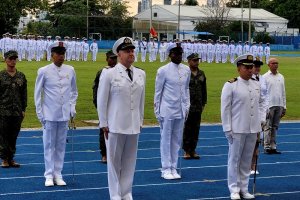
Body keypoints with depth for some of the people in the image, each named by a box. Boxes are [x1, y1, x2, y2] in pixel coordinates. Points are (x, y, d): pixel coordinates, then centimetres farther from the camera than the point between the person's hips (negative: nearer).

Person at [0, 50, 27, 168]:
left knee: (14, 136, 7)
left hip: (17, 112, 3)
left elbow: (24, 94, 11)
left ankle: (11, 159, 16)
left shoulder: (21, 76, 8)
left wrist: (23, 109, 7)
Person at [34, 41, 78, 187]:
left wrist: (72, 107, 6)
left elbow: (74, 91, 15)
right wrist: (39, 112, -1)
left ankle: (58, 174, 16)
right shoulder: (44, 71, -4)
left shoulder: (70, 70, 4)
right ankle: (49, 175, 8)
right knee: (49, 145, 2)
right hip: (49, 115, -3)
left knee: (61, 146, 8)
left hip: (65, 114, 3)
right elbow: (38, 93, 2)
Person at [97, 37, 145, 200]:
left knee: (130, 161, 9)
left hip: (134, 125, 4)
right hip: (115, 125, -4)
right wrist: (104, 124, -3)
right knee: (114, 161, 4)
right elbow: (101, 101, -2)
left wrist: (140, 121, 12)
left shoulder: (141, 74, 7)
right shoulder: (109, 74, -5)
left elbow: (142, 100, 13)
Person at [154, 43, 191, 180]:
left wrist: (187, 106, 11)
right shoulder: (163, 70, -7)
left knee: (177, 140, 10)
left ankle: (173, 168, 18)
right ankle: (166, 169, 10)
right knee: (166, 140, 2)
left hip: (181, 110, 5)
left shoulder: (186, 70, 7)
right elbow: (158, 91, -3)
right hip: (167, 110, -5)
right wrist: (157, 111, -3)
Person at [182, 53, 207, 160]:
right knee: (187, 129, 0)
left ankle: (193, 150, 15)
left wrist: (203, 103, 13)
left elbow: (204, 90, 17)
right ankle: (186, 151, 8)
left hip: (198, 107, 5)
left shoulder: (201, 74, 11)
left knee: (196, 129, 7)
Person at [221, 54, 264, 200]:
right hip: (237, 130, -5)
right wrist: (227, 130, -11)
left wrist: (260, 124, 11)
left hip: (253, 129, 5)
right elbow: (225, 109, -8)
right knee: (234, 160, 2)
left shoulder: (256, 85, 9)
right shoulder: (230, 85, -8)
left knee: (247, 160, 11)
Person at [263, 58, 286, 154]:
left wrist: (284, 106, 12)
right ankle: (267, 147, 0)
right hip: (269, 105, -5)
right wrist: (265, 107, -12)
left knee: (275, 127, 7)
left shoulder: (281, 77, 13)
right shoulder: (265, 77, -3)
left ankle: (273, 147, 11)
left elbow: (283, 93, 16)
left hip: (279, 106, 5)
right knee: (268, 127, -4)